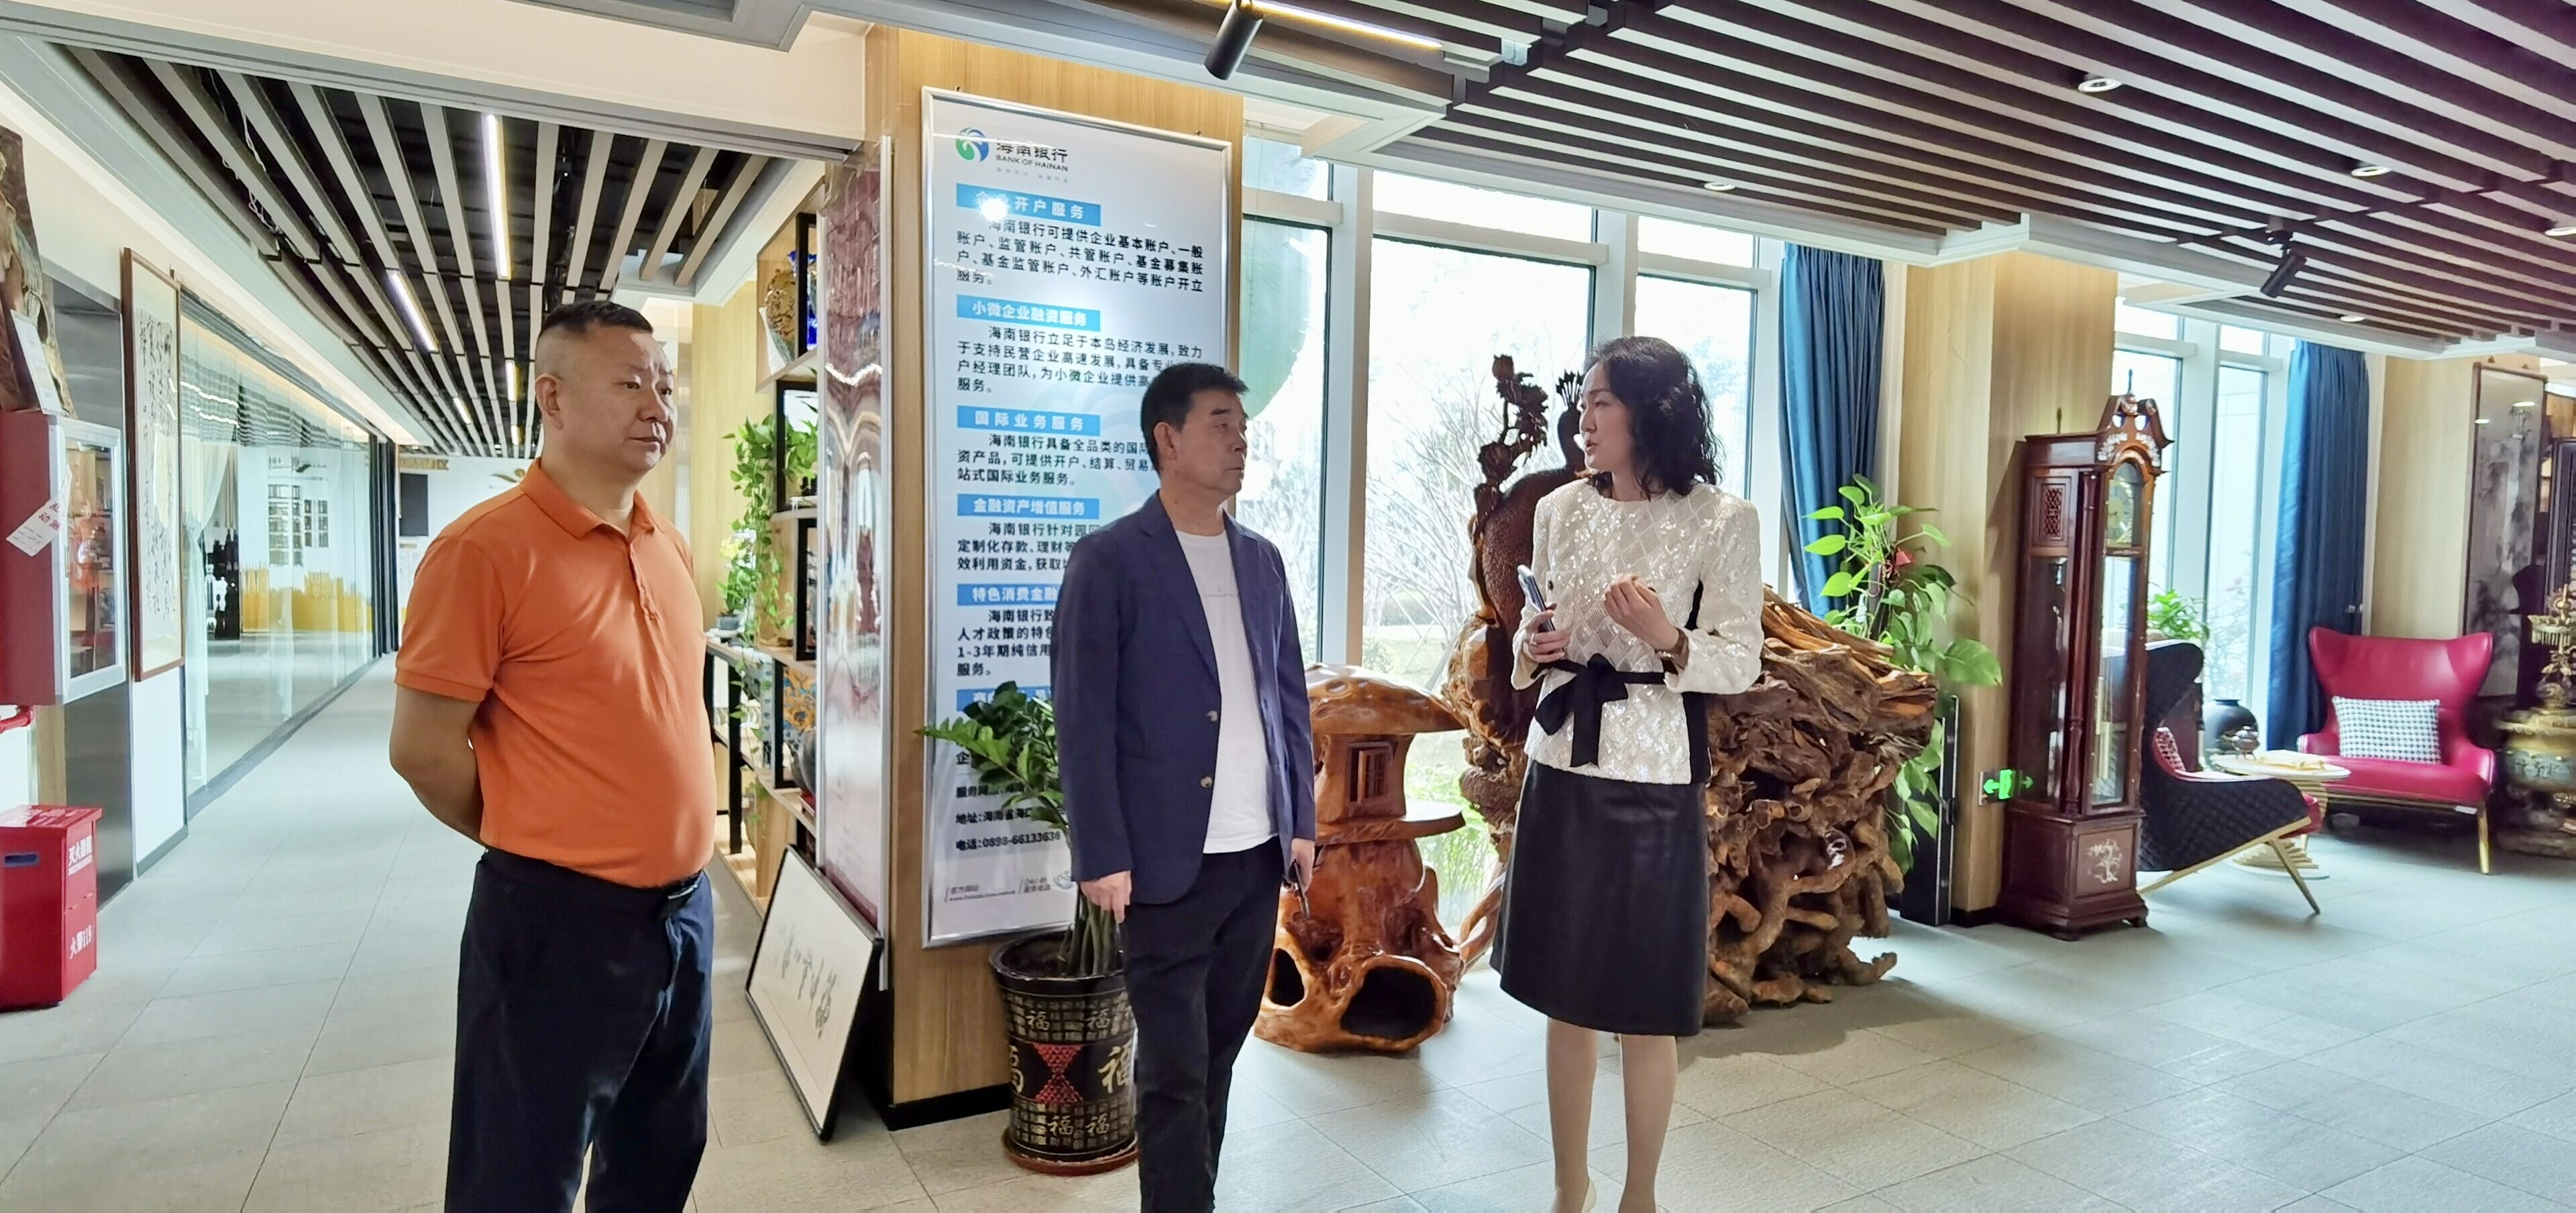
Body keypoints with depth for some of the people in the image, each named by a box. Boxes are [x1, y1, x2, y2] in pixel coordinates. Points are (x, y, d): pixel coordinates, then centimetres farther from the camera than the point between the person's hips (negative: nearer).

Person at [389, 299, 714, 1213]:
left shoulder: (670, 547, 7)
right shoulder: (488, 546, -15)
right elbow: (423, 748, -13)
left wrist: (673, 848, 14)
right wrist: (539, 847, -1)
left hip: (685, 908, 7)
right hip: (561, 921, -7)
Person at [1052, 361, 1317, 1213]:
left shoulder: (1262, 560, 11)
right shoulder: (1108, 561, -7)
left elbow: (1290, 698, 13)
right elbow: (1083, 719, -9)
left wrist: (1302, 821, 8)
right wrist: (1102, 857, -11)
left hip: (1259, 851, 5)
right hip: (1170, 859, -5)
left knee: (1220, 1053, 14)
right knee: (1174, 1070, 5)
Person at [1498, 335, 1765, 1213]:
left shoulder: (1723, 521, -8)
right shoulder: (1559, 510, 5)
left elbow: (1741, 663, -6)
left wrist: (1667, 640, -24)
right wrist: (1529, 650, -6)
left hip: (1654, 779, -4)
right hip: (1561, 770, 4)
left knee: (1645, 1008, 7)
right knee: (1565, 997, 14)